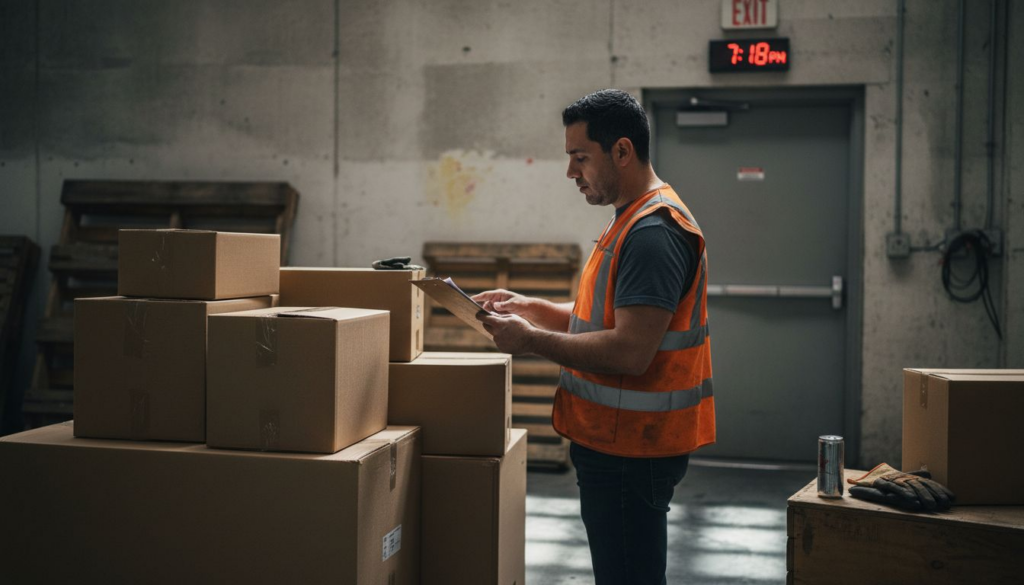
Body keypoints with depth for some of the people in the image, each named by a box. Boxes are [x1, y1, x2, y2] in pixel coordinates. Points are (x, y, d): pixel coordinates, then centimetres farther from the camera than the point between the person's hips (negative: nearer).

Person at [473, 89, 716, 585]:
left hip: (630, 451, -11)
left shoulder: (653, 233, -20)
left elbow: (630, 352, -27)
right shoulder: (632, 220, 15)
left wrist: (531, 340, -18)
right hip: (616, 442, 11)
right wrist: (531, 308, 10)